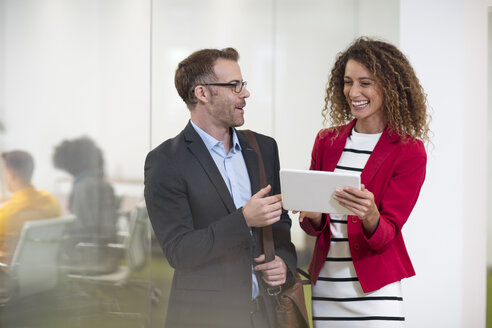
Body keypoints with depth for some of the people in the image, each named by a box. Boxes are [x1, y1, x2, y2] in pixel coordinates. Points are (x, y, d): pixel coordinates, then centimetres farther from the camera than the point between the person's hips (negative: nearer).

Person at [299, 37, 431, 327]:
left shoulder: (409, 151, -5)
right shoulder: (327, 141, 6)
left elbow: (386, 234, -10)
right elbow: (314, 227, 8)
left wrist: (369, 215, -31)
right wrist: (313, 216, -14)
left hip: (374, 291, -3)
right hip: (325, 288, 4)